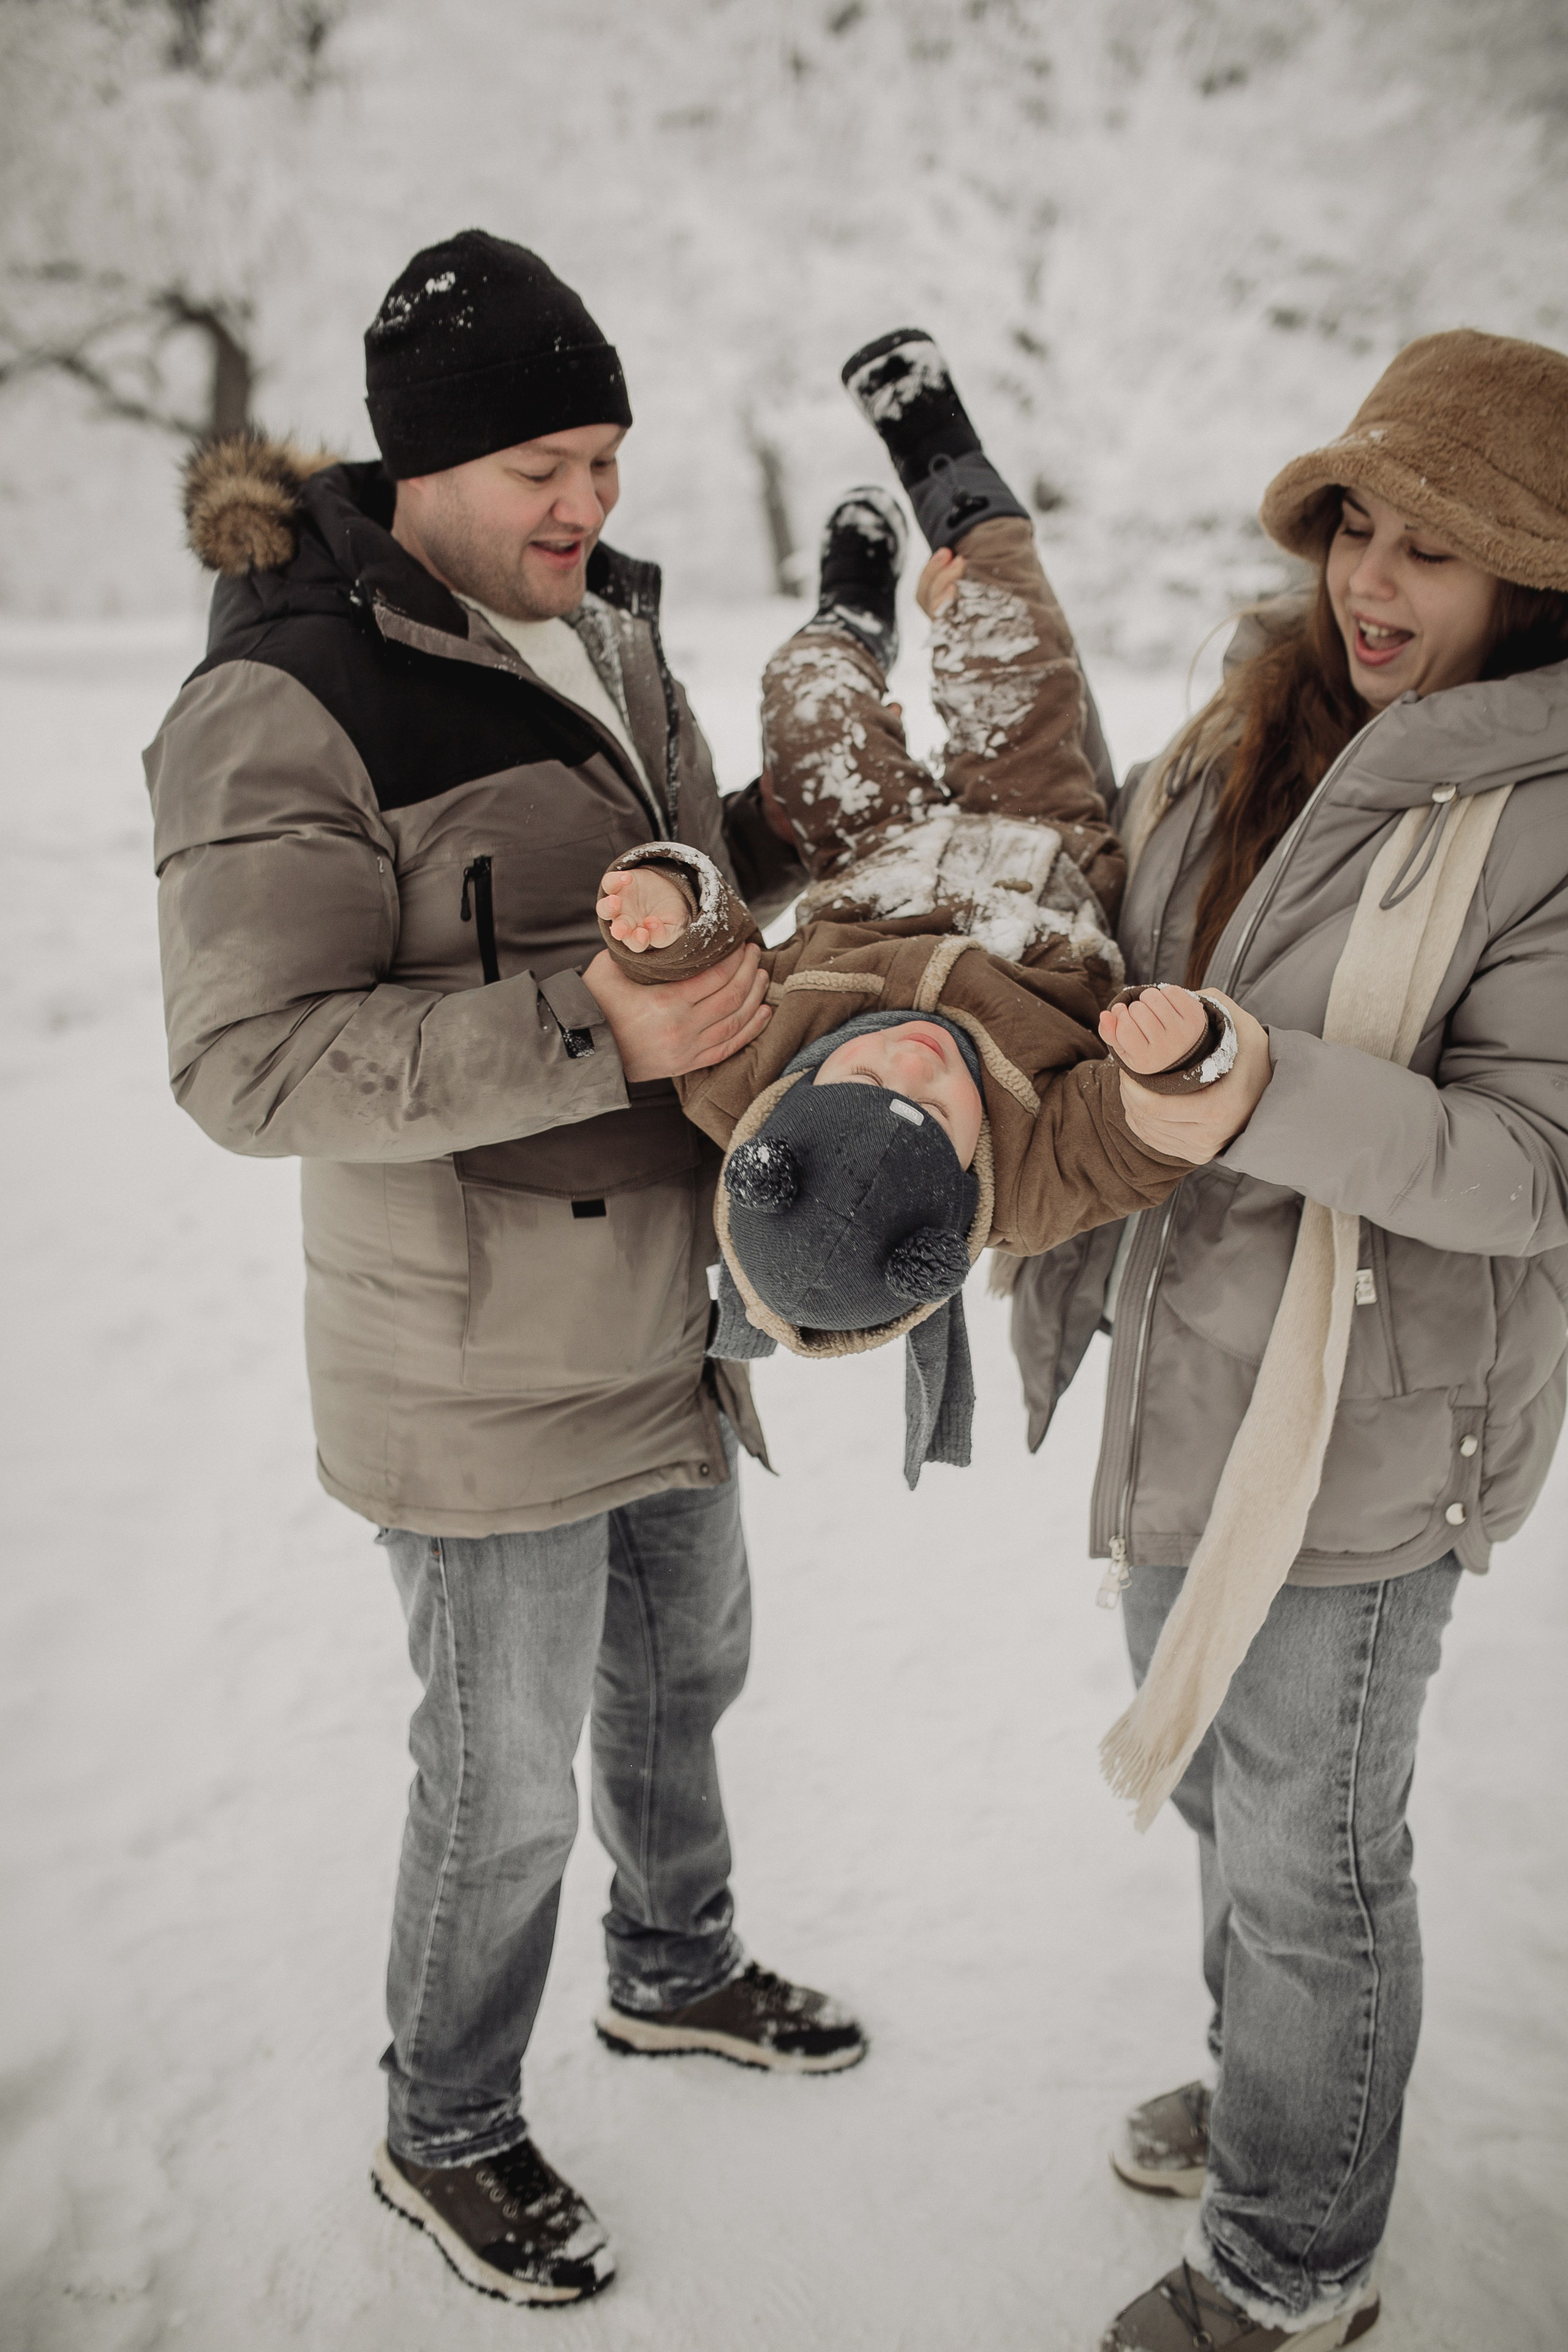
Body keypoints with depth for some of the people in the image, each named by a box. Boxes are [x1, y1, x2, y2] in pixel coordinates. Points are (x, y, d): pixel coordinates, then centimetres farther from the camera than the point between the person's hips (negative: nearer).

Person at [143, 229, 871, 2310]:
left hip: (663, 1317, 8)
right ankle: (447, 2138, 37)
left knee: (684, 1670, 27)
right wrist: (590, 1034, -35)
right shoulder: (286, 708, -21)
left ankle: (676, 1972, 55)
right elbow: (253, 1062, -28)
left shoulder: (601, 629, 6)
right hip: (485, 1374, -8)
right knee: (509, 1780, 9)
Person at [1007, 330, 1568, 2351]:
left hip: (1360, 1443, -7)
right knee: (1218, 1782, 26)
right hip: (1188, 1384, 8)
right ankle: (1271, 2094, 54)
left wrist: (1271, 1097, -37)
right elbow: (1107, 941, 15)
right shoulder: (1261, 734, 4)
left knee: (1307, 1855, 11)